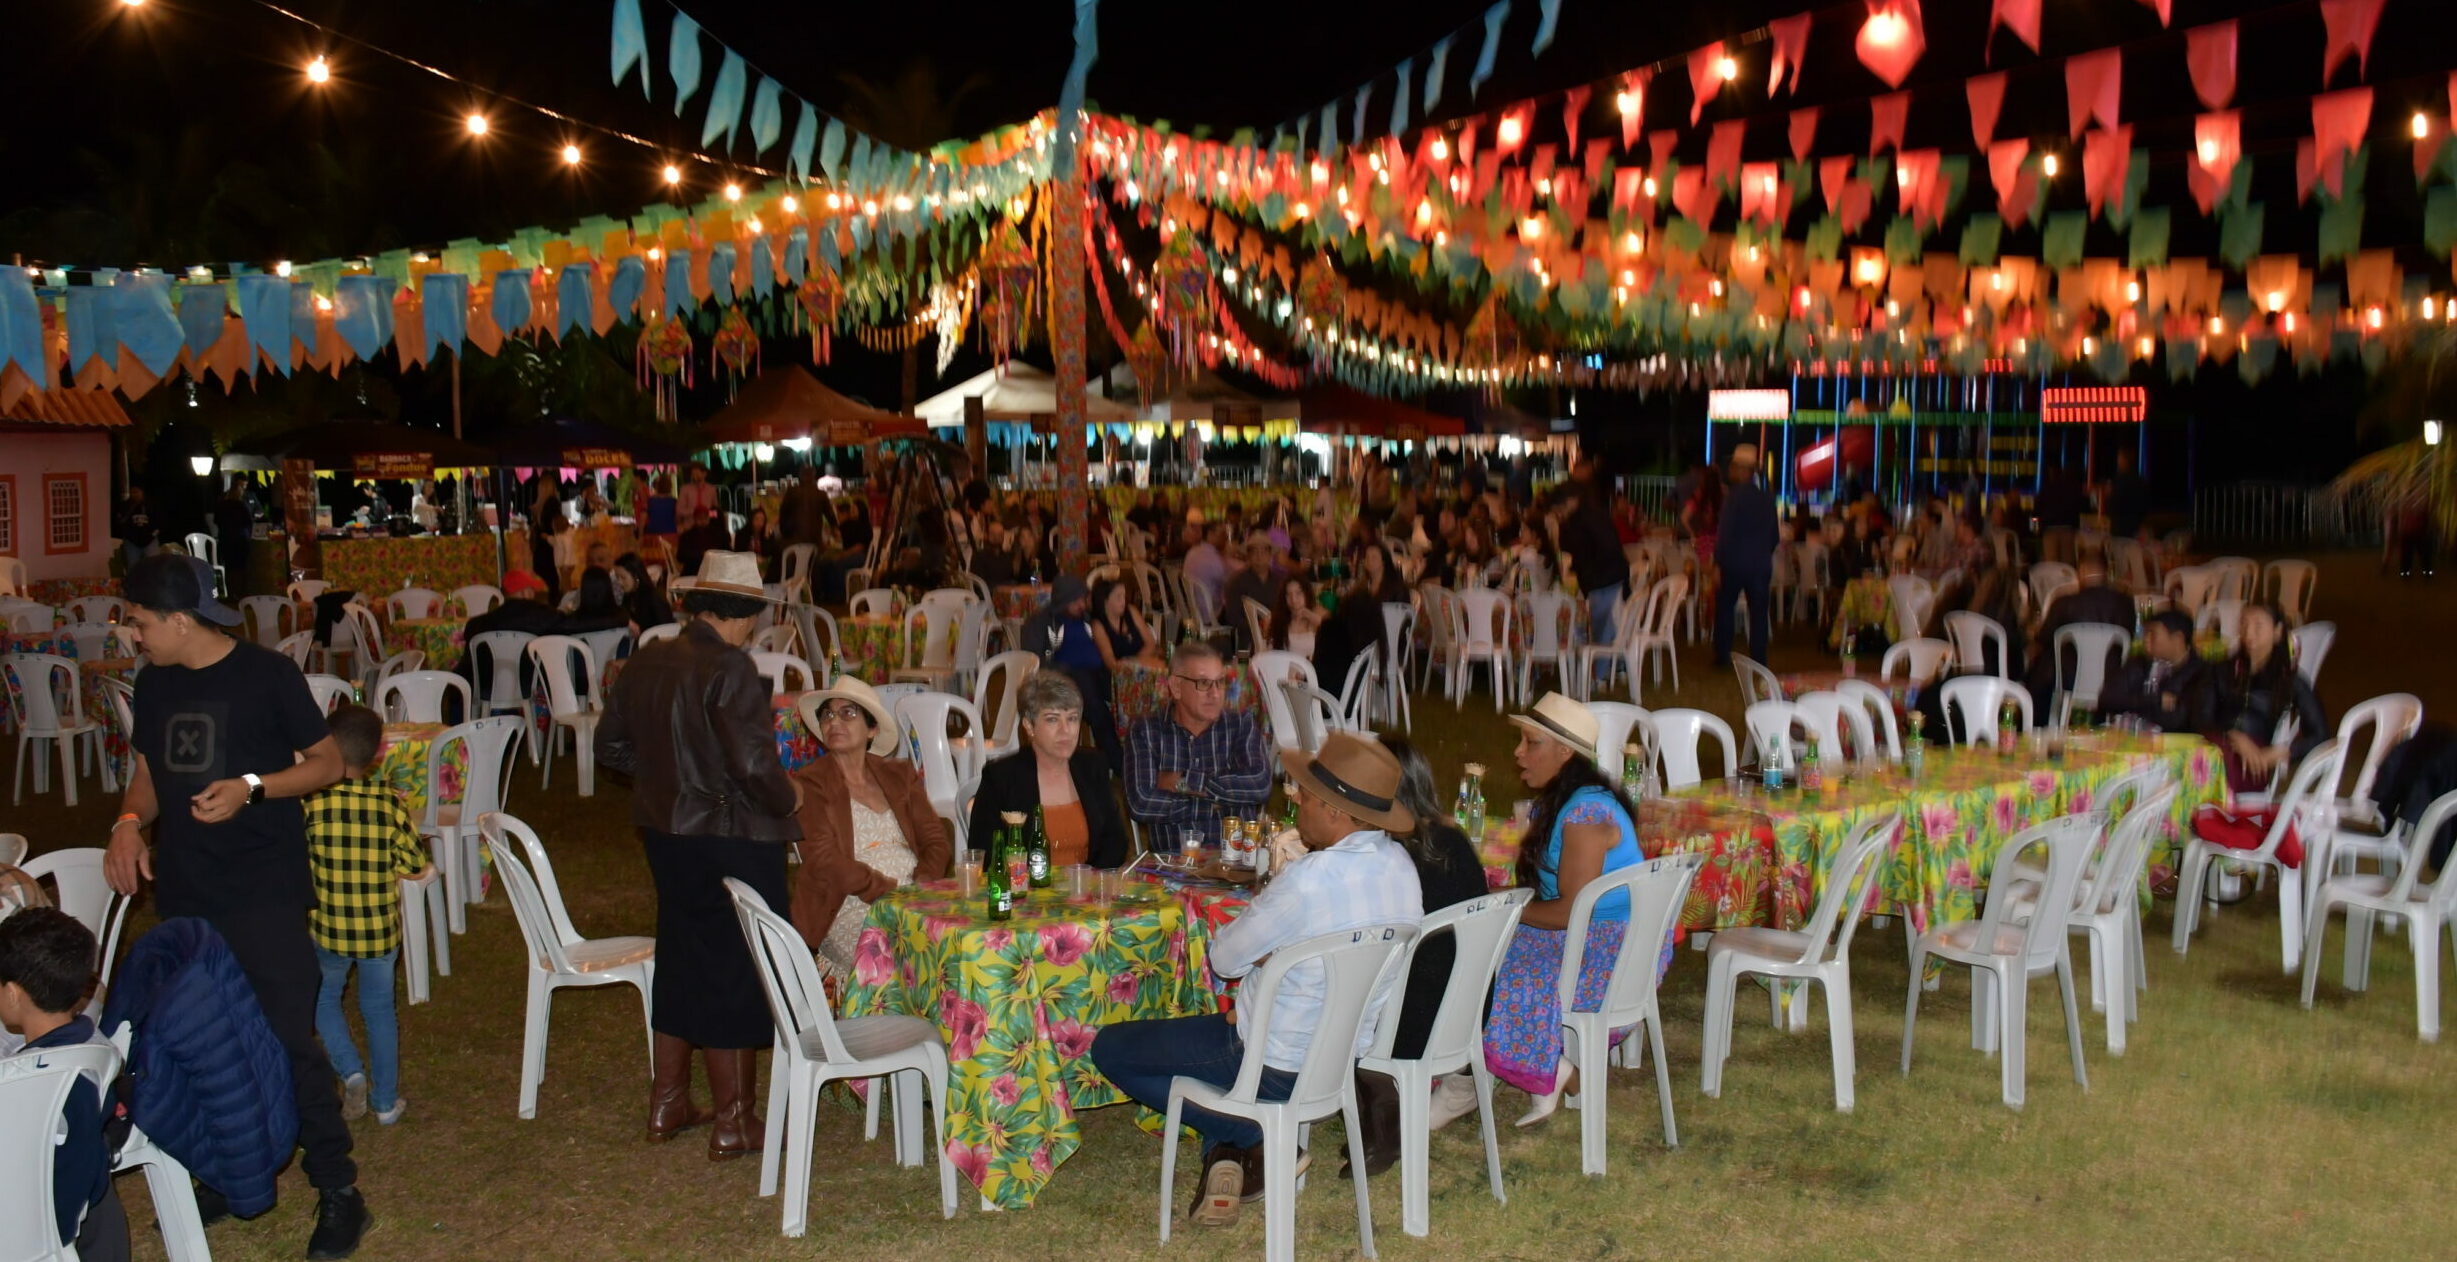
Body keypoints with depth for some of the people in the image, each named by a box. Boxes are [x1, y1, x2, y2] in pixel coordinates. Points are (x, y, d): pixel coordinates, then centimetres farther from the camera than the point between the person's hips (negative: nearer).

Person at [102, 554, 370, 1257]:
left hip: (265, 891, -6)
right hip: (183, 894, 6)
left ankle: (337, 1190, 3)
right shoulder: (154, 683, 8)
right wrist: (129, 820, -3)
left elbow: (328, 761, -5)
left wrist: (252, 787, -21)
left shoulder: (266, 674, -9)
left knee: (287, 1040, -7)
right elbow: (148, 772, 18)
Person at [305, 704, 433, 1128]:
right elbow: (416, 866, -1)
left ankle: (349, 1070, 5)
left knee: (324, 999, 24)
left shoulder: (312, 802, -14)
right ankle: (386, 1101, 24)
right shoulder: (391, 803, -9)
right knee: (379, 1009, 18)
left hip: (328, 930, -1)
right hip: (382, 930, 2)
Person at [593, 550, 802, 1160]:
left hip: (665, 833, 8)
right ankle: (733, 1123, 14)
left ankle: (667, 1104, 32)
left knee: (680, 957, 21)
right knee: (736, 972, 5)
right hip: (731, 841, -8)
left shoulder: (646, 661, 3)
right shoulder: (730, 670, -21)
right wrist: (787, 800, -8)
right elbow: (753, 766, -26)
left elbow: (611, 745, 11)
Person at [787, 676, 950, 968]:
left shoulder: (900, 775, 19)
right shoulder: (810, 785, 5)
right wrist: (890, 891, -16)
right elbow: (824, 861, -7)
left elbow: (937, 841, 12)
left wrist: (922, 886, -9)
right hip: (850, 909, -5)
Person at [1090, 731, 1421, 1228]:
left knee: (1109, 1048, 7)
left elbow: (1225, 958, -16)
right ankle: (1228, 1153, 18)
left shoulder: (1310, 879, -31)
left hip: (1279, 1066, -8)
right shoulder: (1400, 865, -7)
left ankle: (1255, 1141, 5)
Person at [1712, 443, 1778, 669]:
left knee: (1724, 608, 12)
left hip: (1734, 563, -3)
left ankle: (1723, 658, 12)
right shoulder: (1767, 498, 4)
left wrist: (1718, 564, -11)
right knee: (1759, 613, 6)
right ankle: (1758, 661, 6)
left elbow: (1725, 532, -15)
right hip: (1761, 565, 4)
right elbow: (1773, 534, 9)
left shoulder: (1734, 496, -11)